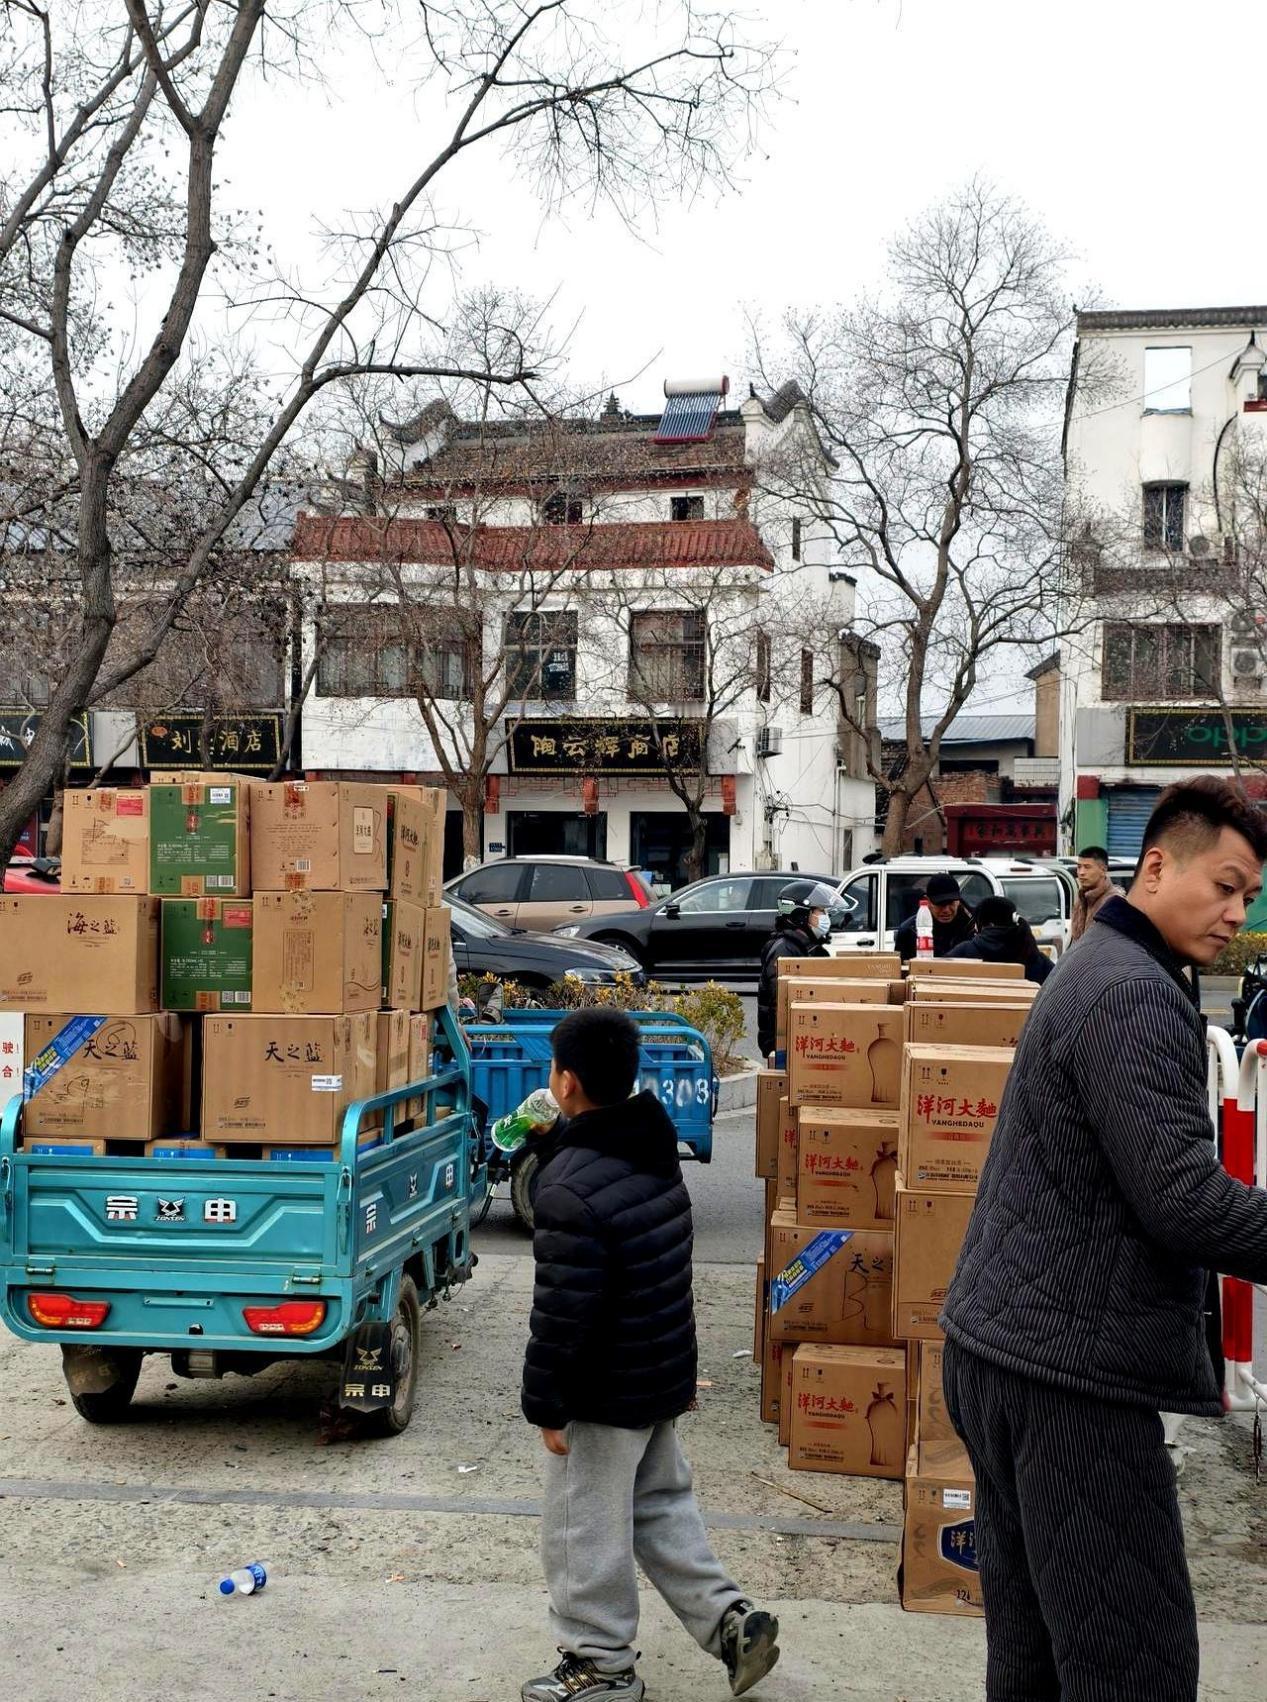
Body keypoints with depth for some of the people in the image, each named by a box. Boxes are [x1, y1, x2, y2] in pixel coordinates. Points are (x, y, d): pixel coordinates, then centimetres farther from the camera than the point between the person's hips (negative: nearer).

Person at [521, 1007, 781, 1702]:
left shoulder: (573, 1190, -27)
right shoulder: (654, 1153, 1)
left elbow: (562, 1314, -24)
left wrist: (545, 1403, -12)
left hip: (604, 1395, -9)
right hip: (661, 1378, 9)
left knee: (584, 1528, 8)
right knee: (660, 1505, 23)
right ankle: (729, 1620, 23)